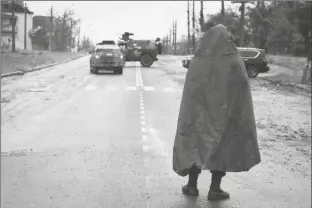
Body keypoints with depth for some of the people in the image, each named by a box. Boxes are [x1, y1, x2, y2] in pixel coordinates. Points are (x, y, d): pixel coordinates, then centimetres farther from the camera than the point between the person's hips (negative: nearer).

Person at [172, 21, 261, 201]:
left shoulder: (197, 62, -9)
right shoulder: (235, 63, -14)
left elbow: (189, 94, -5)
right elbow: (242, 95, -10)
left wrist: (190, 117, 4)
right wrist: (242, 122, -1)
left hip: (201, 115, 2)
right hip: (226, 116, -2)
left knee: (196, 145, 16)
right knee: (222, 149, 12)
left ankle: (192, 185, 22)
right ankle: (215, 189, 16)